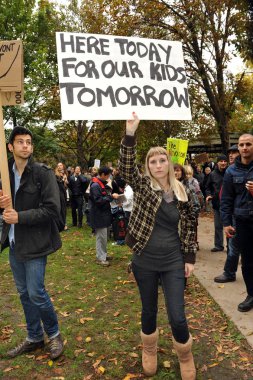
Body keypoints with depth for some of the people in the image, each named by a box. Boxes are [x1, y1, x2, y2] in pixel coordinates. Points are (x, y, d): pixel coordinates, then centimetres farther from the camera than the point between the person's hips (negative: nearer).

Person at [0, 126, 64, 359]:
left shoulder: (44, 173, -12)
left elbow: (52, 209, -17)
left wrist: (20, 217, -21)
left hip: (34, 243, -6)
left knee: (36, 293, -1)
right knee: (24, 293, 15)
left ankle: (54, 334, 25)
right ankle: (34, 338, 34)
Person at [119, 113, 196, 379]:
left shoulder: (181, 193, 0)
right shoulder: (142, 186, -4)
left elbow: (189, 227, 6)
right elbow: (126, 167, -23)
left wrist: (190, 258, 3)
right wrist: (130, 134, -33)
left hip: (173, 262, 0)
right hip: (144, 262, 0)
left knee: (177, 317, 1)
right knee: (149, 311, 16)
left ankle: (185, 359, 31)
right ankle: (149, 351, 44)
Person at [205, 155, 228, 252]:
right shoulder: (213, 174, 4)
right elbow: (208, 187, 13)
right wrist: (208, 195, -4)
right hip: (217, 204, 3)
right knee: (218, 226, 11)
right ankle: (218, 245, 22)